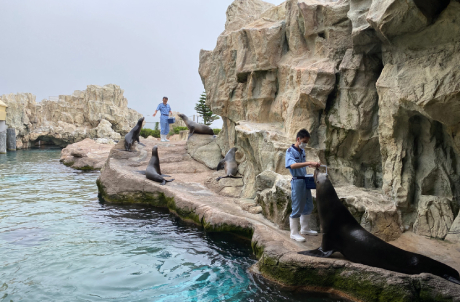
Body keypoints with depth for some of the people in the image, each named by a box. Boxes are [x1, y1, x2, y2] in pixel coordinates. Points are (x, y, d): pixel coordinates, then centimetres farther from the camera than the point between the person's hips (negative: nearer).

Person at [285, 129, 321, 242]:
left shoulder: (302, 151, 11)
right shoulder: (290, 151, -14)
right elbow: (293, 165, -33)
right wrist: (309, 163, -39)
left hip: (305, 181, 8)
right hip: (297, 181, -8)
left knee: (308, 206, 17)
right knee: (297, 209, -2)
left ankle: (305, 229, 32)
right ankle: (294, 233, 9)